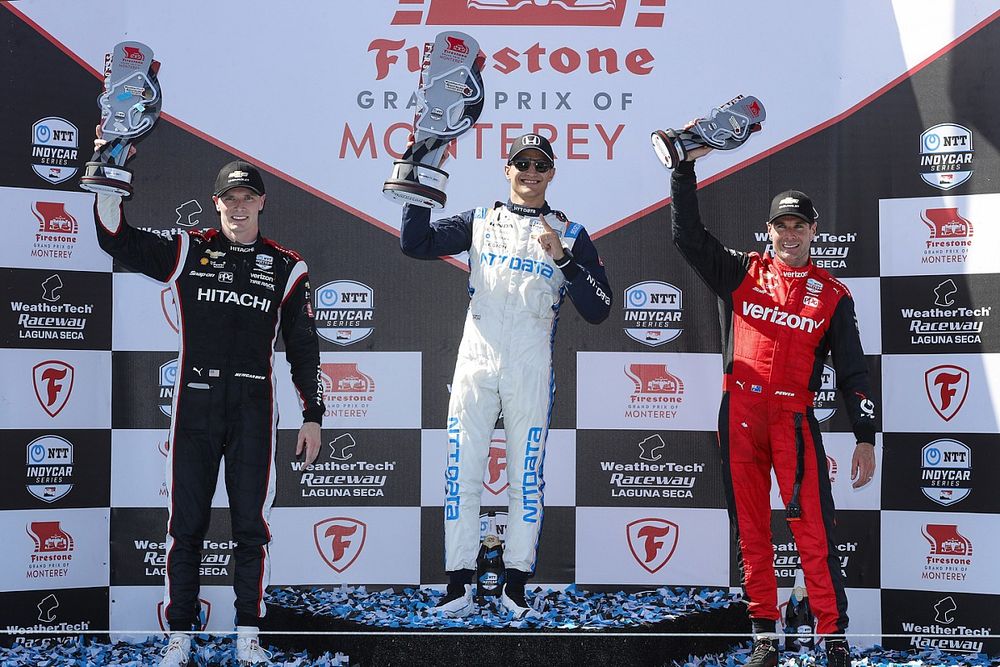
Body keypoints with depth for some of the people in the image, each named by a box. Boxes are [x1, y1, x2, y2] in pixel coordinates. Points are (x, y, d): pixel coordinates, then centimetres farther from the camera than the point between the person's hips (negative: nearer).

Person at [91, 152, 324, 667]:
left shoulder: (286, 268, 7)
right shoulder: (187, 252, 7)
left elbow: (303, 345, 10)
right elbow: (116, 240, 1)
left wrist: (312, 414, 7)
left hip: (253, 409, 0)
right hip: (194, 405, 0)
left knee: (251, 524, 3)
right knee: (186, 523, 3)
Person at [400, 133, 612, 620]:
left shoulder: (569, 234, 8)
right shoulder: (479, 222, 13)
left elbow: (598, 310, 0)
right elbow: (414, 243, 2)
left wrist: (563, 259, -13)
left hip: (532, 370, -1)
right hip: (476, 362, 1)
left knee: (526, 477, 1)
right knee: (462, 473, -2)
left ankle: (515, 586, 9)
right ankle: (458, 586, 3)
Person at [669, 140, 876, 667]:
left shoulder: (832, 296, 8)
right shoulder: (742, 274, 10)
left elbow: (852, 372, 8)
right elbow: (687, 233, 5)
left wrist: (865, 438, 1)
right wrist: (687, 167, -3)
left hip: (795, 419, -1)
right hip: (739, 415, 2)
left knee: (813, 530, -7)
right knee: (751, 530, 5)